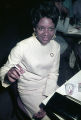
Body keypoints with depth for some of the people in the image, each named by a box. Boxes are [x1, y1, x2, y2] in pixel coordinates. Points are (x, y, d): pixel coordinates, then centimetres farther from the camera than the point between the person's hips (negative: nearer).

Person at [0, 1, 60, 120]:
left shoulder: (55, 46, -7)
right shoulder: (22, 47, -24)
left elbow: (53, 73, -2)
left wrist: (47, 99, -12)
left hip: (49, 86, 5)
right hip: (29, 91, -5)